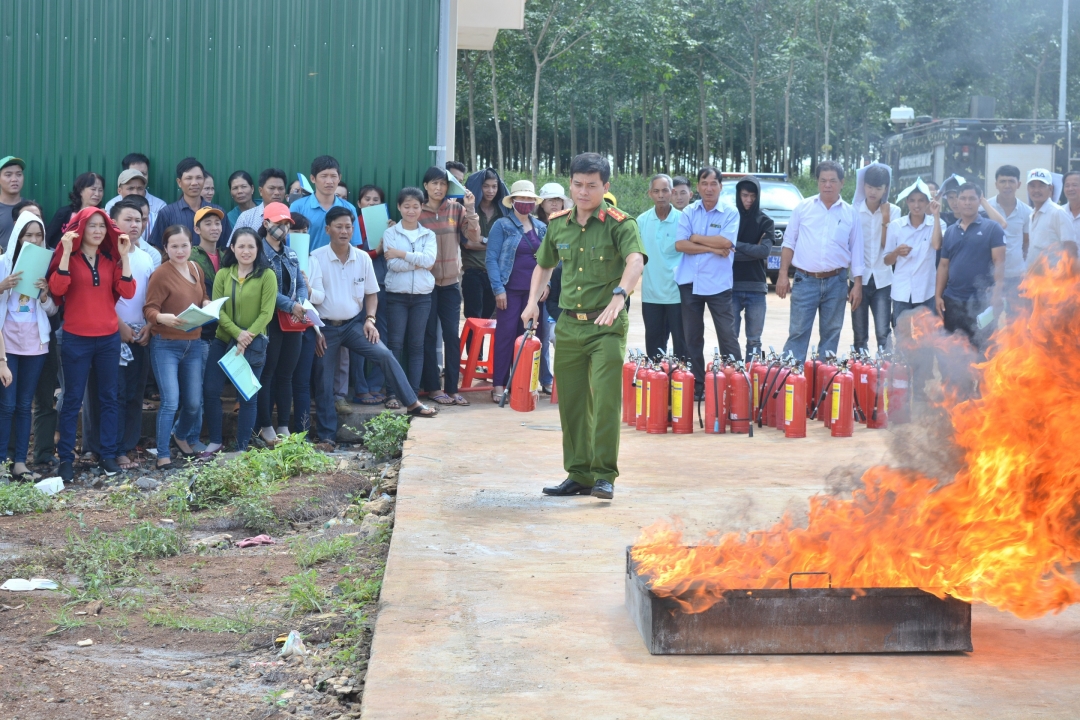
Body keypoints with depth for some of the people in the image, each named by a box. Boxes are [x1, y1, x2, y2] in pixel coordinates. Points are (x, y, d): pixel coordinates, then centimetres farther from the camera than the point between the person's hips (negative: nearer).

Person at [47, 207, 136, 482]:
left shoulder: (111, 259, 8)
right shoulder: (69, 257, -2)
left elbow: (127, 292, -4)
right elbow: (57, 289, -19)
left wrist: (124, 256, -9)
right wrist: (66, 252, -23)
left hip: (109, 338, 4)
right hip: (76, 339, -4)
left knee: (109, 397, 8)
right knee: (72, 399, 1)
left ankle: (108, 454, 17)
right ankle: (66, 458, 7)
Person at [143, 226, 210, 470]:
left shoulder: (196, 269, 8)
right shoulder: (160, 275, -13)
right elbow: (149, 309, -15)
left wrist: (208, 304, -1)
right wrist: (163, 317, -36)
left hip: (193, 344, 6)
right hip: (166, 345, -6)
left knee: (194, 403, 12)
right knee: (171, 402, -13)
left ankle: (182, 436, 41)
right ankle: (163, 455, 0)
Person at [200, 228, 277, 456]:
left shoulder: (267, 275, -6)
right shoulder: (223, 274, 4)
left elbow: (266, 313, -10)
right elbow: (216, 309, -4)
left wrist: (247, 337, -21)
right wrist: (237, 333, -19)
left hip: (254, 344, -3)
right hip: (222, 341, 3)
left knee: (247, 396, 4)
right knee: (210, 391, 0)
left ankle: (241, 447, 14)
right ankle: (215, 441, 16)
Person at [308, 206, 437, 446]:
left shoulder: (363, 258, 1)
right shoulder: (316, 259, -10)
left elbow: (371, 293, 12)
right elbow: (311, 298, -7)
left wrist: (370, 319, -3)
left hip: (354, 324, 3)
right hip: (326, 327, -3)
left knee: (385, 354, -14)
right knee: (324, 382, 1)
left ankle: (412, 404, -8)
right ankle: (327, 436, 11)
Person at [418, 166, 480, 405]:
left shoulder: (457, 210, 2)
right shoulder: (417, 213, -3)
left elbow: (474, 238, -5)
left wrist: (470, 209, -15)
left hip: (451, 282, 2)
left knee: (452, 335, 2)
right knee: (429, 335, 5)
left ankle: (451, 388, 8)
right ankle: (433, 387, 12)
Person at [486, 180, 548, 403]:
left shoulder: (541, 228, 12)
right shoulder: (502, 226, -2)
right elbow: (492, 258, -6)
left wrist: (545, 284, 2)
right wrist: (498, 289, -13)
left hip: (534, 291, 5)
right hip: (510, 290, -5)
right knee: (506, 335, -6)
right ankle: (499, 385, -2)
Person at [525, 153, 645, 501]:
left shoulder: (619, 223, -8)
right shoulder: (558, 224, 9)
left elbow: (636, 259, -27)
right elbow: (544, 265, 24)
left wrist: (619, 295, -44)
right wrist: (533, 301, 8)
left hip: (606, 326, -5)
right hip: (568, 325, 6)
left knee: (606, 400, -12)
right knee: (571, 402, 10)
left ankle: (604, 475, -5)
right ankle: (579, 474, 20)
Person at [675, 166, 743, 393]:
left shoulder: (730, 213, -1)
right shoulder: (689, 212, 5)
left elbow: (726, 242, -16)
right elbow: (680, 244, -6)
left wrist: (696, 238, -7)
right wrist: (712, 248, -12)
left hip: (718, 284, -3)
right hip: (690, 282, 3)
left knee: (728, 336, -2)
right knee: (692, 337, 10)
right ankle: (697, 386, 18)